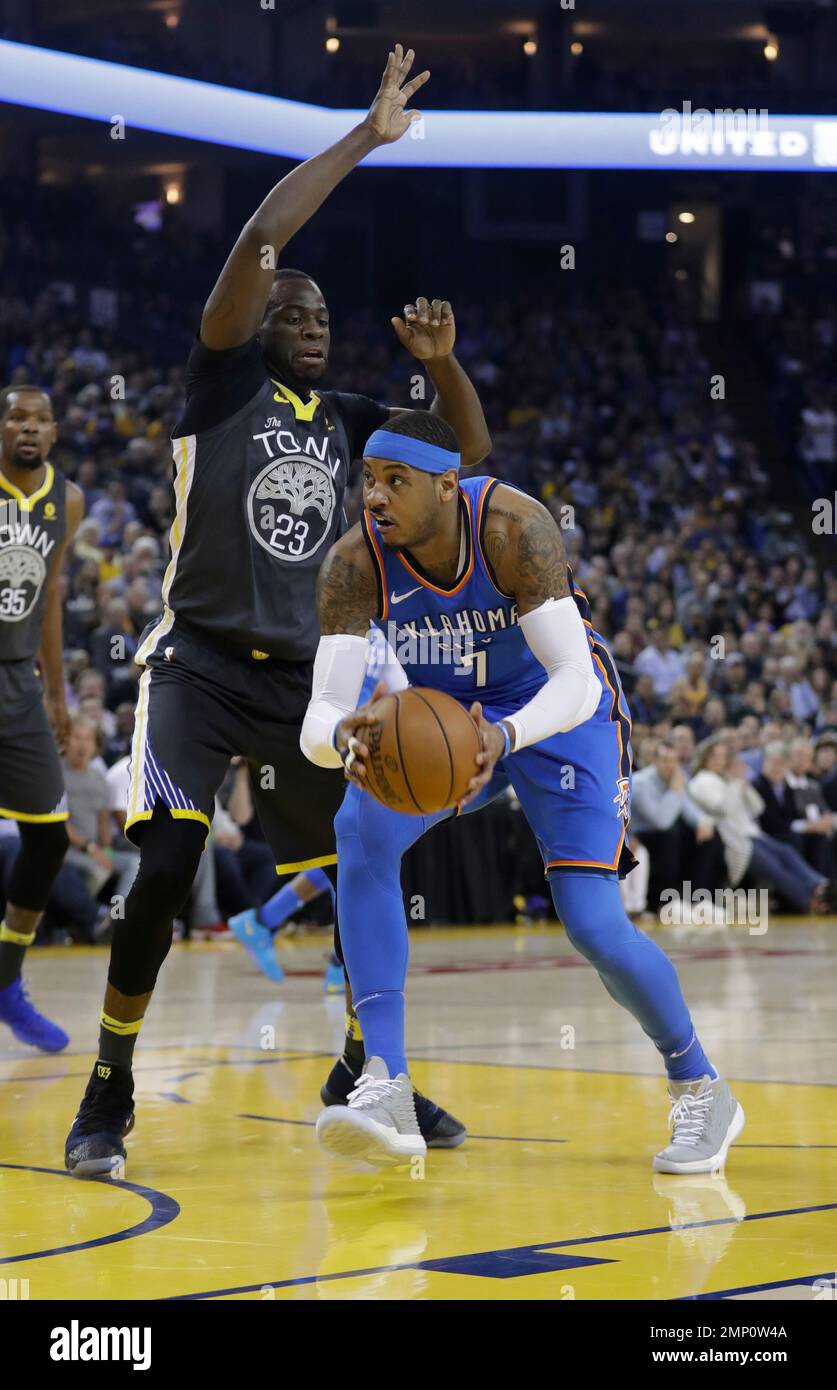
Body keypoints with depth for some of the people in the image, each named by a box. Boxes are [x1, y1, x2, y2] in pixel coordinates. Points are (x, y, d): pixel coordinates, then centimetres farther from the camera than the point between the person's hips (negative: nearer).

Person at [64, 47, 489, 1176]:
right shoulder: (223, 381, -2)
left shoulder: (345, 421, 14)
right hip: (199, 664, -6)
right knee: (165, 869, -19)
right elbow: (261, 239, -15)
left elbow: (469, 457, 16)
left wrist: (441, 359, -2)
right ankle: (109, 1094, -6)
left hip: (301, 675, 6)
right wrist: (366, 139, -11)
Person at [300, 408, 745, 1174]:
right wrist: (345, 737, -54)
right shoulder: (356, 561, -23)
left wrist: (505, 737, -55)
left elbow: (576, 679, -35)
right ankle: (386, 1089, -30)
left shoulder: (513, 527, -32)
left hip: (560, 711, -3)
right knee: (362, 828, -28)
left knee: (594, 924, -14)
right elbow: (318, 717, -29)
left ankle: (702, 1091, 14)